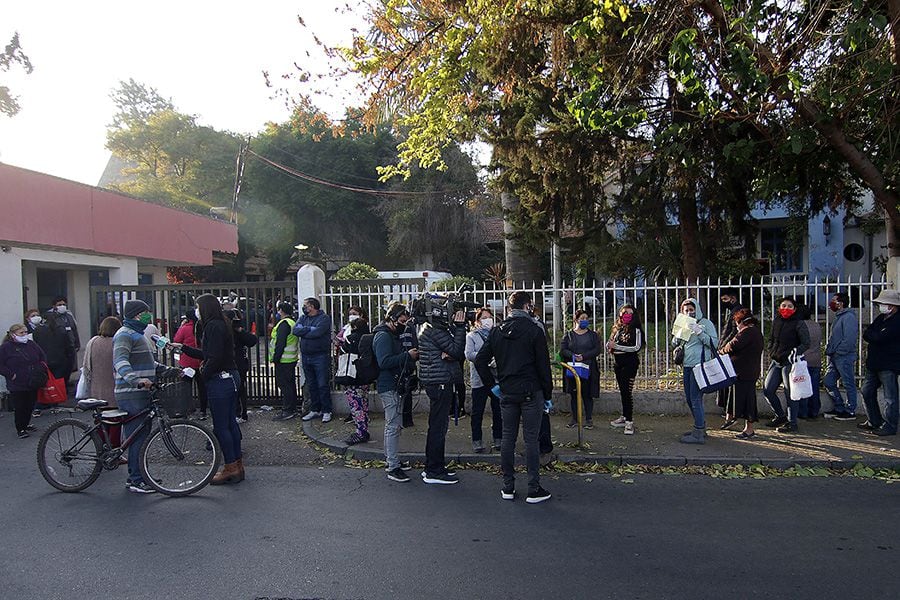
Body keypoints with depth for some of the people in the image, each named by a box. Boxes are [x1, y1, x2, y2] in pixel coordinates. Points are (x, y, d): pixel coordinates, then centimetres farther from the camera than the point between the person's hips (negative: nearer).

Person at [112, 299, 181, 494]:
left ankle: (135, 475, 24)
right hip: (131, 395, -10)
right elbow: (120, 361, -28)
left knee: (139, 435, 15)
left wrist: (169, 370, 18)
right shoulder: (124, 335, -11)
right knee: (138, 435, -7)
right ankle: (136, 480, -1)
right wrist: (136, 380, -42)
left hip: (141, 393, 10)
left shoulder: (137, 334, 22)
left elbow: (148, 363, 29)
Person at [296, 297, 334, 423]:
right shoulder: (303, 318, 12)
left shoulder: (324, 318, -9)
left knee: (323, 385, -2)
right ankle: (314, 410, 23)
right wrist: (310, 329, -14)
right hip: (306, 356, 6)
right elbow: (295, 330, -4)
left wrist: (303, 331, -8)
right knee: (311, 385, 13)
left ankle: (326, 411, 6)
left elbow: (317, 333, -23)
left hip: (320, 356, -6)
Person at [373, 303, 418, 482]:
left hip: (392, 385, 11)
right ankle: (393, 468, -5)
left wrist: (411, 354, 5)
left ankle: (390, 460, 29)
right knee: (393, 426, -9)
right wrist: (407, 355, -24)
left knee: (391, 424, 18)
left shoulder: (392, 335, 16)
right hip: (388, 386, -11)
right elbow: (384, 362, -26)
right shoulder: (383, 336, -16)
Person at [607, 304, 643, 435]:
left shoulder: (635, 330, -5)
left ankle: (629, 421, -11)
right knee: (622, 391, 13)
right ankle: (624, 417, 22)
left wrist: (616, 346, -17)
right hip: (619, 364, 7)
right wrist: (610, 346, -5)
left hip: (630, 363, -7)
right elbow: (610, 344, 21)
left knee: (627, 391, -12)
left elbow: (636, 347, -14)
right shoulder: (618, 329, 14)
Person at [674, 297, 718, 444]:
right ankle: (701, 427, 25)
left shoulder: (705, 323, -3)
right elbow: (676, 343, 23)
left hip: (700, 365, -8)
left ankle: (698, 434, -5)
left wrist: (699, 332, -20)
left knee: (695, 399, -9)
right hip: (687, 366, 8)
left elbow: (714, 343, -12)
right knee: (689, 399, 12)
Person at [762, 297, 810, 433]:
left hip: (790, 362, -7)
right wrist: (771, 352, 11)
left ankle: (791, 423, 8)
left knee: (790, 393, -2)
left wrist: (797, 350, -27)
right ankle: (780, 416, 24)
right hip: (776, 362, 7)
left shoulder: (798, 323, -7)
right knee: (767, 390, 7)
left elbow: (806, 343, -10)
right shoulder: (776, 321, 11)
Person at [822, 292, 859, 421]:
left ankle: (850, 412, 10)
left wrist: (837, 352, -17)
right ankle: (839, 408, 20)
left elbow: (849, 339, -22)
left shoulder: (849, 317, -14)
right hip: (835, 357, 10)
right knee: (828, 382, 10)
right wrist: (829, 350, 11)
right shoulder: (839, 317, 17)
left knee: (849, 385, 1)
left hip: (845, 357, -10)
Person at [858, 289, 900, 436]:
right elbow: (866, 334, 11)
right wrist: (874, 336, -9)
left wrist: (870, 334, -3)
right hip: (874, 363, 10)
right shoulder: (881, 318, 15)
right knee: (867, 392, 14)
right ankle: (874, 422, 26)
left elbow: (879, 338, -23)